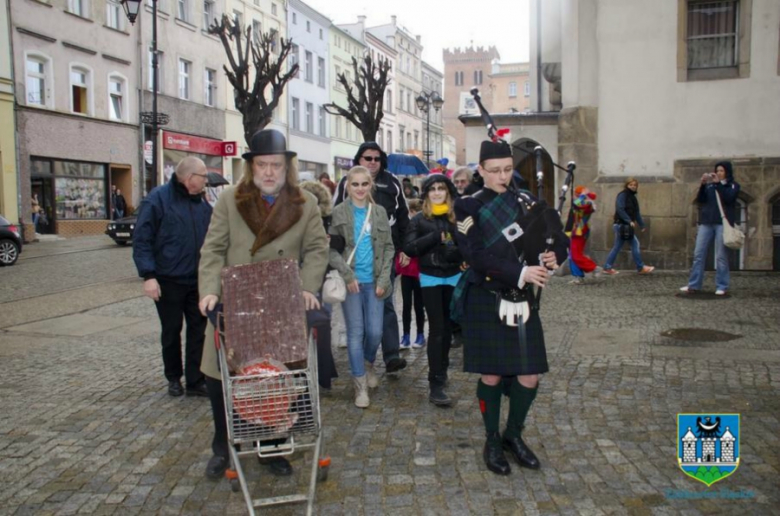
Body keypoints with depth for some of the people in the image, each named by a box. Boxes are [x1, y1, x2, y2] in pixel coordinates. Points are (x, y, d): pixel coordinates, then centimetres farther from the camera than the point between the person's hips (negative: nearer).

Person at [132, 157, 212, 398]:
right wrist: (148, 275, -19)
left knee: (198, 329, 4)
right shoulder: (157, 199, -11)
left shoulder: (202, 203, 6)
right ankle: (173, 378, 28)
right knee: (172, 331, 11)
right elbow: (142, 240, -13)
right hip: (168, 280, -4)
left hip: (197, 280, 4)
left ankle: (195, 381, 13)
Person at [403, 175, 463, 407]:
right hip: (430, 278, -2)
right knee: (437, 328, -7)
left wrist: (456, 251, -23)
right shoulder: (419, 220, -1)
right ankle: (435, 385, -5)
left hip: (454, 276, 2)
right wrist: (436, 236, -17)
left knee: (448, 325, 12)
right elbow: (409, 248, -11)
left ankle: (442, 369, 34)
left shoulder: (458, 217, 2)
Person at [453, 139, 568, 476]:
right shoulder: (469, 207, -4)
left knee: (530, 375, 5)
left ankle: (514, 435, 30)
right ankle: (492, 441, 26)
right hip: (486, 304, -4)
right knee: (491, 375, 6)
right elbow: (477, 256, -16)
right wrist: (520, 273, -25)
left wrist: (554, 256, -16)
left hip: (524, 302, 4)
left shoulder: (528, 202, 8)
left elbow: (559, 238, 8)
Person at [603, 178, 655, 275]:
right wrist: (629, 221, -25)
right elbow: (620, 210, -21)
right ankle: (641, 268, -1)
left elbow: (637, 212, 22)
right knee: (635, 244, -7)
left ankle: (608, 267, 14)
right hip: (621, 224, -9)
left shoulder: (633, 197, 18)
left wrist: (641, 225, 18)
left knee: (617, 247, 10)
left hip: (626, 226, 9)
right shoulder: (622, 195, -10)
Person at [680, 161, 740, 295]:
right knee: (699, 254, 0)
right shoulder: (710, 185, 15)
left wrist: (718, 183, -13)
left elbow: (728, 198, -10)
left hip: (722, 223, -3)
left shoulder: (733, 185, 8)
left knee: (721, 256, -3)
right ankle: (694, 285, 3)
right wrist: (703, 184, -8)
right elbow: (700, 199, 4)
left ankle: (722, 287, 3)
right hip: (706, 223, 3)